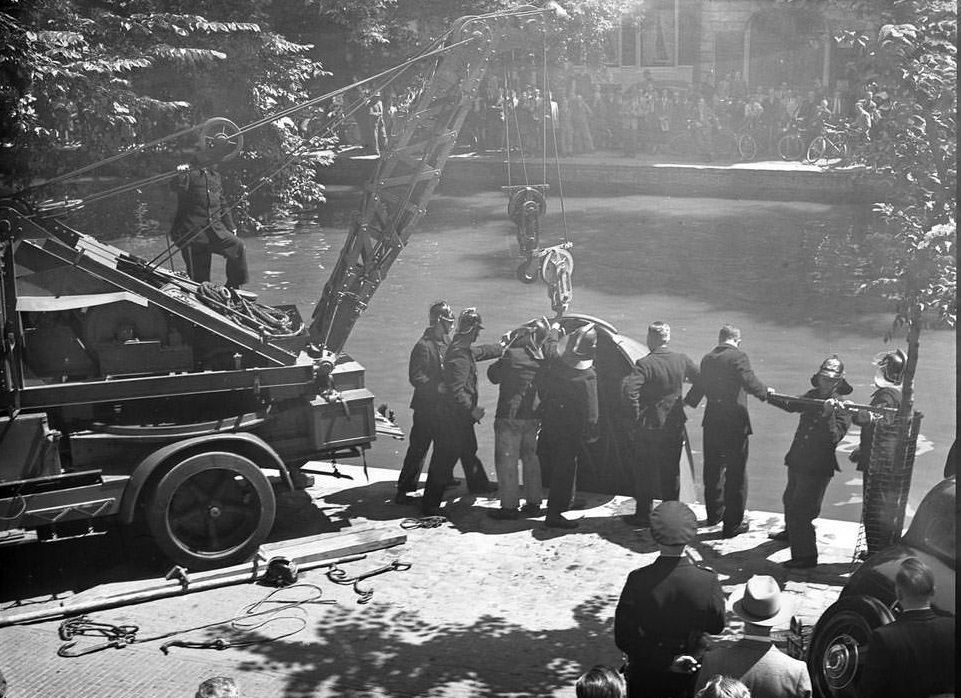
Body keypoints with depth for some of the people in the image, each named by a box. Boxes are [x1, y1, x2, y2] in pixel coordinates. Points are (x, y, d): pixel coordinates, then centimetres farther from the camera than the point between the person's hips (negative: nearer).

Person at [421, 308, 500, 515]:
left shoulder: (464, 349, 8)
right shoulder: (459, 355, -24)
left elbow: (482, 351, 30)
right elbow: (456, 390, -28)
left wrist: (505, 348, 40)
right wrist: (472, 410, -21)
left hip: (461, 415, 11)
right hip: (453, 416, -11)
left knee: (469, 450, 27)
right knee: (444, 459, -6)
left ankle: (478, 484, 47)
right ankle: (431, 504, -2)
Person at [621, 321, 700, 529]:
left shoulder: (644, 364, -18)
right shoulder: (682, 360, -3)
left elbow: (629, 390, -29)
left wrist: (636, 417, -17)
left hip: (649, 426, -4)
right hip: (675, 426, 4)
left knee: (644, 472, 8)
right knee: (671, 471, 15)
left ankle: (643, 515, 14)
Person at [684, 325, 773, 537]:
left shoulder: (708, 358, 8)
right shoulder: (738, 357, -12)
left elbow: (699, 386, 20)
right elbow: (750, 383, -23)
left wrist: (687, 402, 39)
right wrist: (765, 391, -3)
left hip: (712, 422, 6)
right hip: (735, 423, -6)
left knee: (713, 470, 20)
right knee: (736, 474, 3)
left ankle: (714, 514, 34)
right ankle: (732, 524, 6)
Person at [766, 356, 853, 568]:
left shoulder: (842, 409, -17)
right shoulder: (812, 396, 4)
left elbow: (834, 438, -29)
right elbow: (791, 405, 22)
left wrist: (828, 415, -41)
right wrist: (772, 397, 8)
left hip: (817, 468, -8)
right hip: (797, 461, 8)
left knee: (800, 510, -9)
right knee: (789, 500, 28)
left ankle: (806, 556, 1)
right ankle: (791, 532, 54)